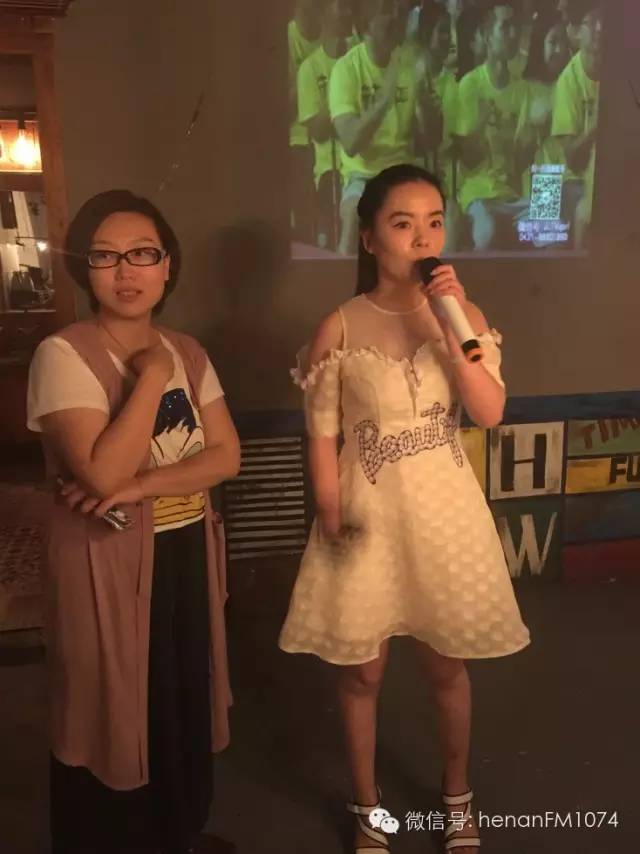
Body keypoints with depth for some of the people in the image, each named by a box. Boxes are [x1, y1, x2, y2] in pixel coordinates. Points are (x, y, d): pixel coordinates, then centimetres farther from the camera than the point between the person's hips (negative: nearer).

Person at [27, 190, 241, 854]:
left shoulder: (186, 351, 3)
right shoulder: (63, 355, -16)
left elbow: (226, 455, -4)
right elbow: (103, 473, -27)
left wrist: (143, 486, -18)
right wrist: (150, 376, -21)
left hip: (187, 555, 6)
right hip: (109, 566, -6)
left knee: (185, 707, 20)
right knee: (114, 717, 11)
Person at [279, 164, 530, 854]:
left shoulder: (462, 314, -2)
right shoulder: (340, 328, -10)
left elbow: (490, 412, -12)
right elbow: (322, 439, -7)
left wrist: (448, 326, -21)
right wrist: (334, 525, -9)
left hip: (443, 508, 2)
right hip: (368, 511, -2)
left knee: (446, 665, 18)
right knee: (362, 670, 13)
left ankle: (457, 796, 44)